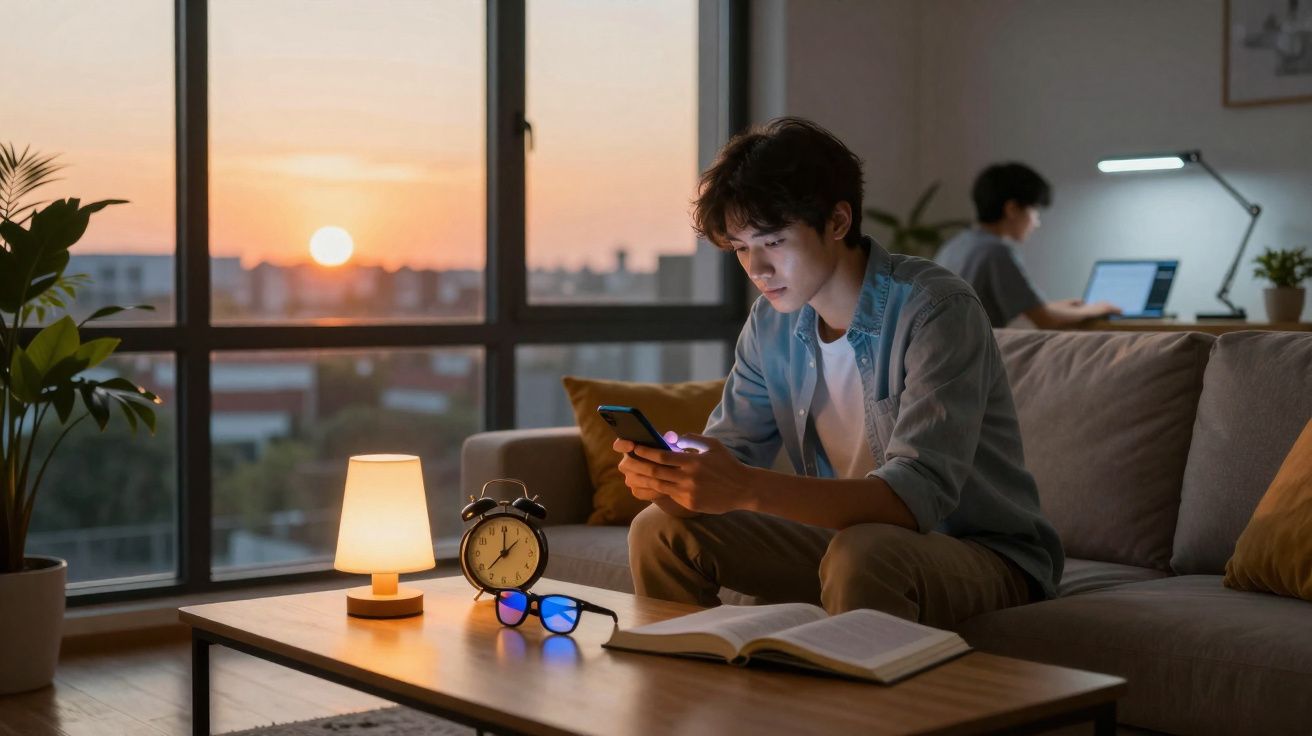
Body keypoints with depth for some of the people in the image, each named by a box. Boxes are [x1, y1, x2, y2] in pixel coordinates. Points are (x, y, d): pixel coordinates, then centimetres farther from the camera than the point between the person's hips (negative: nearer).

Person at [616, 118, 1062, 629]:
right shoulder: (771, 323, 1)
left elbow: (919, 495, -32)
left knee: (862, 552, -38)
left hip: (985, 554, -6)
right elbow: (727, 450, 2)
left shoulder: (937, 311, -22)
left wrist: (747, 489, -43)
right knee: (660, 531, -3)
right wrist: (669, 473, -24)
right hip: (845, 535, 7)